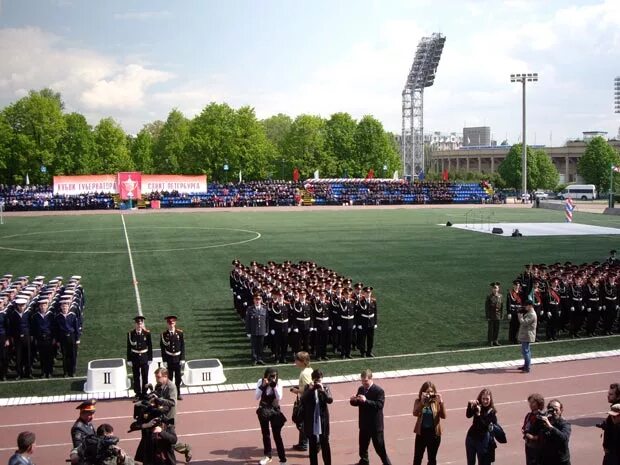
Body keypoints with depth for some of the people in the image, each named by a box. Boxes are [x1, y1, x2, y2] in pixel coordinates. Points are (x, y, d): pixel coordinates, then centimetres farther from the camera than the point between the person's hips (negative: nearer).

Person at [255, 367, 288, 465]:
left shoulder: (278, 383, -14)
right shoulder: (261, 382, -12)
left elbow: (279, 398, -21)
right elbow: (257, 397, -19)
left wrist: (274, 386, -30)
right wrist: (263, 386, -30)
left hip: (275, 410, -2)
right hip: (263, 410, 2)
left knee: (277, 435, -4)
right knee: (265, 433, 16)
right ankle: (267, 456, 33)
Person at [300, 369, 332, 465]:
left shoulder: (325, 388, 0)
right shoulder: (308, 389, 0)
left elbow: (330, 400, -16)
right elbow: (303, 400, -15)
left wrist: (322, 390, -28)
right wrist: (310, 389, -24)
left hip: (323, 422, 0)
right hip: (311, 422, 0)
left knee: (325, 445, 6)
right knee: (313, 445, 10)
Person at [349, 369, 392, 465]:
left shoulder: (379, 390, -15)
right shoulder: (361, 389, 5)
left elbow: (380, 405, -27)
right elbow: (356, 403, 12)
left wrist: (366, 401, -35)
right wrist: (353, 400, -12)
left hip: (375, 425, -6)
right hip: (364, 424, 6)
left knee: (380, 448, 1)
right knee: (363, 446, 20)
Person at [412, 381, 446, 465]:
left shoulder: (437, 402, -6)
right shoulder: (418, 401, -4)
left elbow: (443, 416, -17)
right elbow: (415, 413, -21)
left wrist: (441, 402, -28)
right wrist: (422, 401, -30)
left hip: (434, 433, 0)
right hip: (421, 433, 0)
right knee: (417, 457, 10)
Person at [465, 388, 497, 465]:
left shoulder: (492, 412, -9)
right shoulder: (477, 407, -1)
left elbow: (485, 425, -20)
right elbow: (468, 415, -19)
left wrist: (479, 414, -31)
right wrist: (470, 404, -34)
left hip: (483, 440, -3)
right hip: (471, 437, 3)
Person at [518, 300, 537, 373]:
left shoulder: (532, 314, -18)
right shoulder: (529, 313, 15)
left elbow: (524, 322, -23)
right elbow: (524, 322, 20)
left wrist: (520, 316, -9)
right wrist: (521, 315, 7)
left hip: (527, 335, -11)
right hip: (525, 335, 11)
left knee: (525, 351, -11)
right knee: (526, 350, 18)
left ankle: (527, 368, -11)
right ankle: (526, 366, 27)